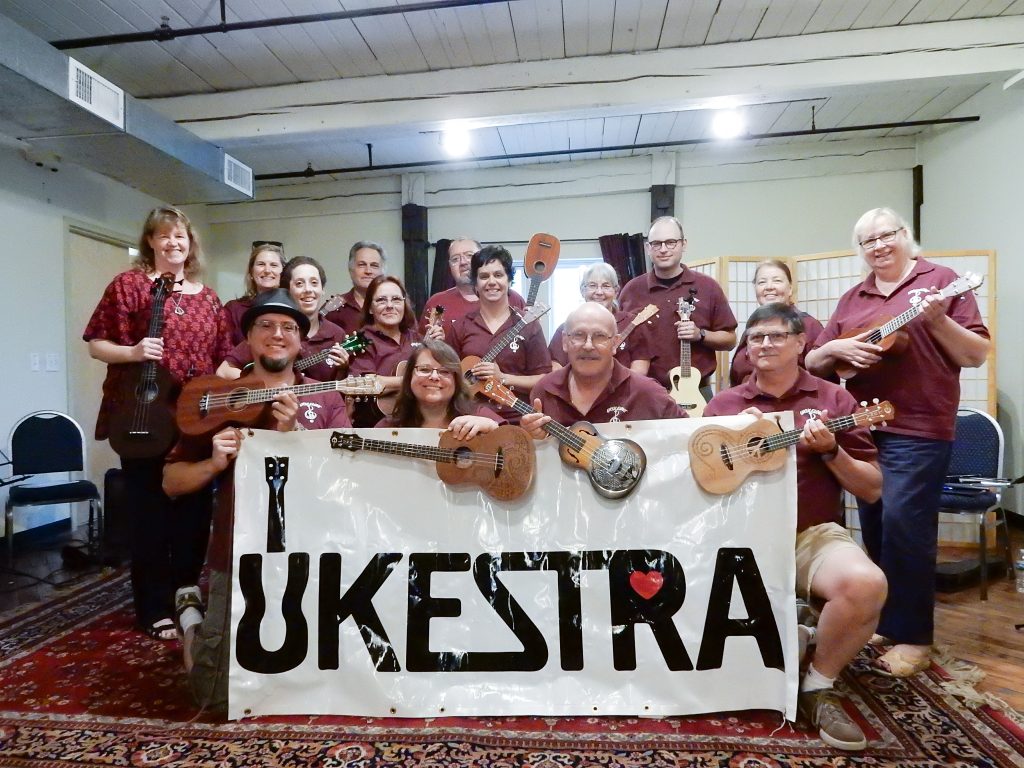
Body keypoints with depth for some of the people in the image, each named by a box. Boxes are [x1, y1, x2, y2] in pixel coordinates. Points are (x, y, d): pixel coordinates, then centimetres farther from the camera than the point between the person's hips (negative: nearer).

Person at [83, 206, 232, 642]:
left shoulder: (206, 296, 12)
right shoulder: (128, 284, -1)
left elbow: (221, 356, 14)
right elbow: (95, 344, -2)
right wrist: (133, 352, -20)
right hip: (142, 416, -4)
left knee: (195, 509, 10)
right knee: (150, 511, 3)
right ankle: (155, 609, 17)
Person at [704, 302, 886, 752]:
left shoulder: (833, 399, 6)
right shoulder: (722, 405, 9)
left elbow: (872, 490, 5)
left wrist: (829, 450, -12)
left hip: (813, 535, 0)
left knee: (866, 584, -32)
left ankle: (817, 686, -3)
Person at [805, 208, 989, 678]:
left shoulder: (940, 281, 0)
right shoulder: (852, 299, 13)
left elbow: (976, 356, -4)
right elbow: (813, 363, 12)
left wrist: (937, 320, -19)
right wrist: (837, 347, -7)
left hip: (918, 428, -5)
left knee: (903, 525, -8)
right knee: (875, 528, 13)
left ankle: (912, 636, 8)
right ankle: (883, 621, 28)